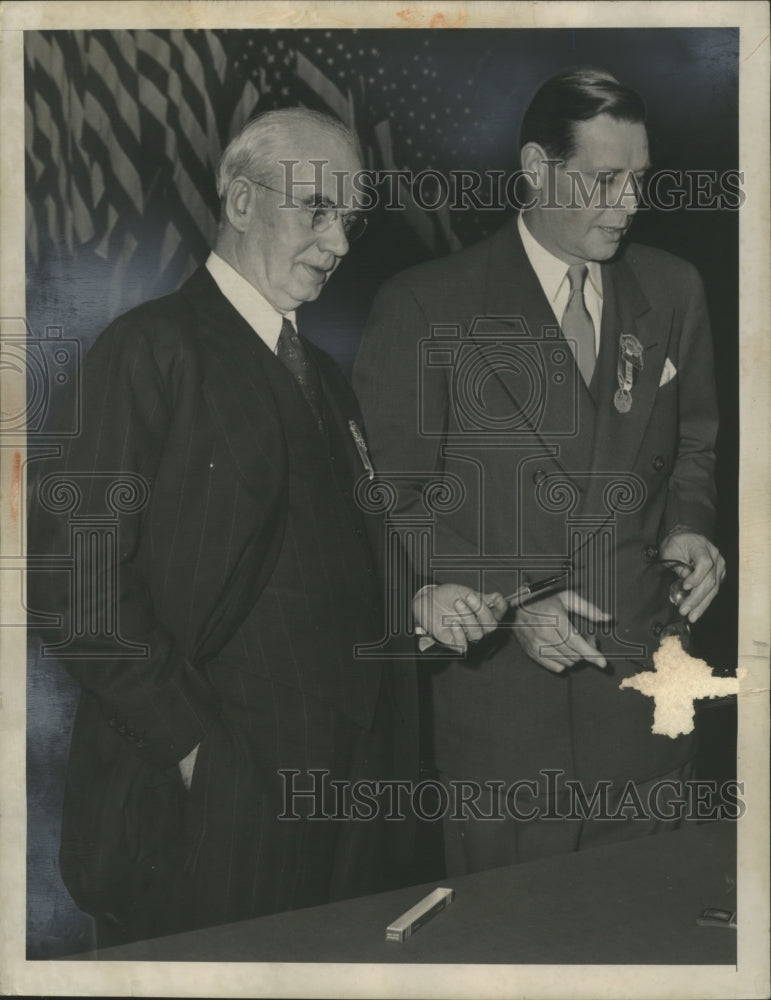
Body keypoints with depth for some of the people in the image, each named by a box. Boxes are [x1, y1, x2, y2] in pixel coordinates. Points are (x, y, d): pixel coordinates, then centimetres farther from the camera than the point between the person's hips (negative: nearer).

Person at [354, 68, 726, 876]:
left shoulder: (673, 291, 7)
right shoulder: (424, 307, -8)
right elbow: (393, 501, -6)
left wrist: (686, 529, -1)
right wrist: (508, 603, -15)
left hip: (644, 675, 4)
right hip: (499, 682, -3)